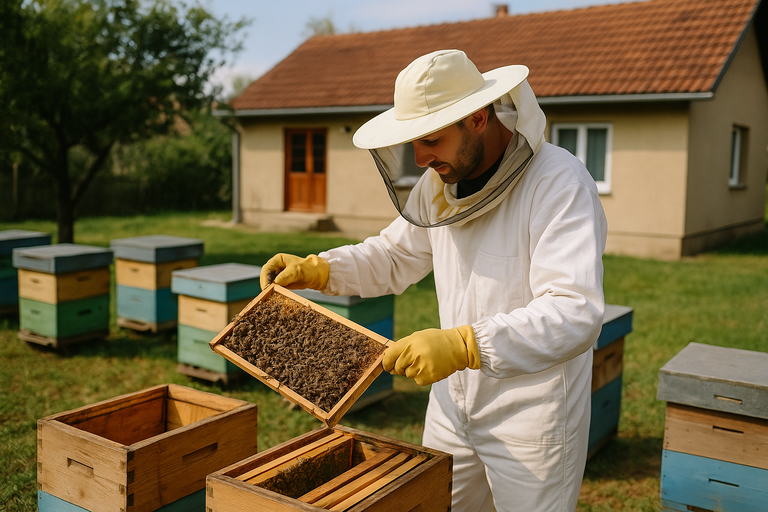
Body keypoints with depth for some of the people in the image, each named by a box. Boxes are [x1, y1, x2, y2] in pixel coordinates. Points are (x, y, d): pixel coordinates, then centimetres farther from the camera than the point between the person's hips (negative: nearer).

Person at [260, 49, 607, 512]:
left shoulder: (560, 184, -23)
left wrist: (462, 345, -43)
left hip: (533, 419, -6)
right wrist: (315, 270, 0)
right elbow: (395, 257, 15)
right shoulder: (438, 184, 1)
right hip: (453, 405, 7)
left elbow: (576, 314, -32)